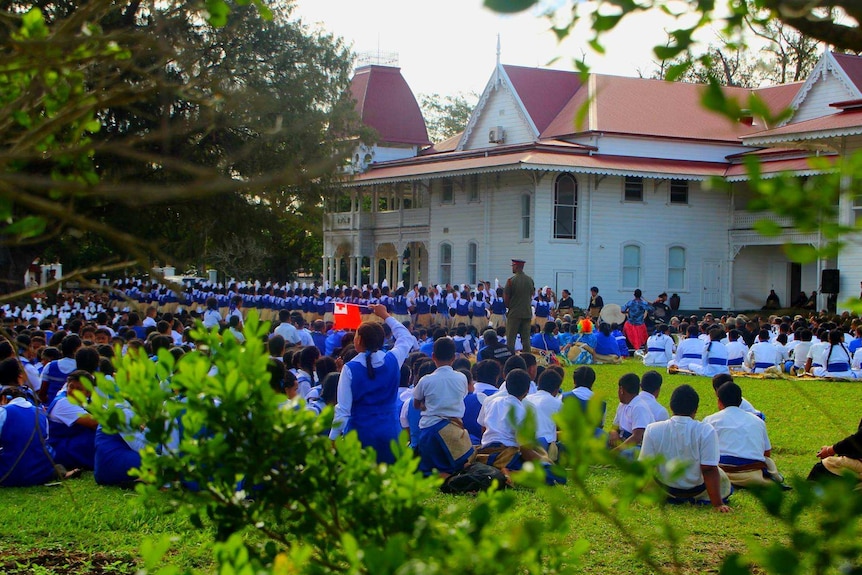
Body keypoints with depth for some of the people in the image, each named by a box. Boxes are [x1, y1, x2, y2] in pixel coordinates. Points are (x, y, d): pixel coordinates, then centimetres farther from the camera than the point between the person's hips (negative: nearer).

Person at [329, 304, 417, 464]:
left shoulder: (350, 368, -11)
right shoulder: (393, 361, -4)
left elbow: (343, 409, -11)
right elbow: (407, 338, 18)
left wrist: (332, 438, -3)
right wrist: (386, 316, 27)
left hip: (359, 434, -3)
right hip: (390, 433, 3)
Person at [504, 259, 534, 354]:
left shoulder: (511, 280, -11)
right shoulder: (530, 280, 4)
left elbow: (505, 298, -7)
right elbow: (532, 296, 12)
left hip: (514, 314, -4)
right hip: (527, 313, 5)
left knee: (510, 339, 1)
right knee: (526, 339, 8)